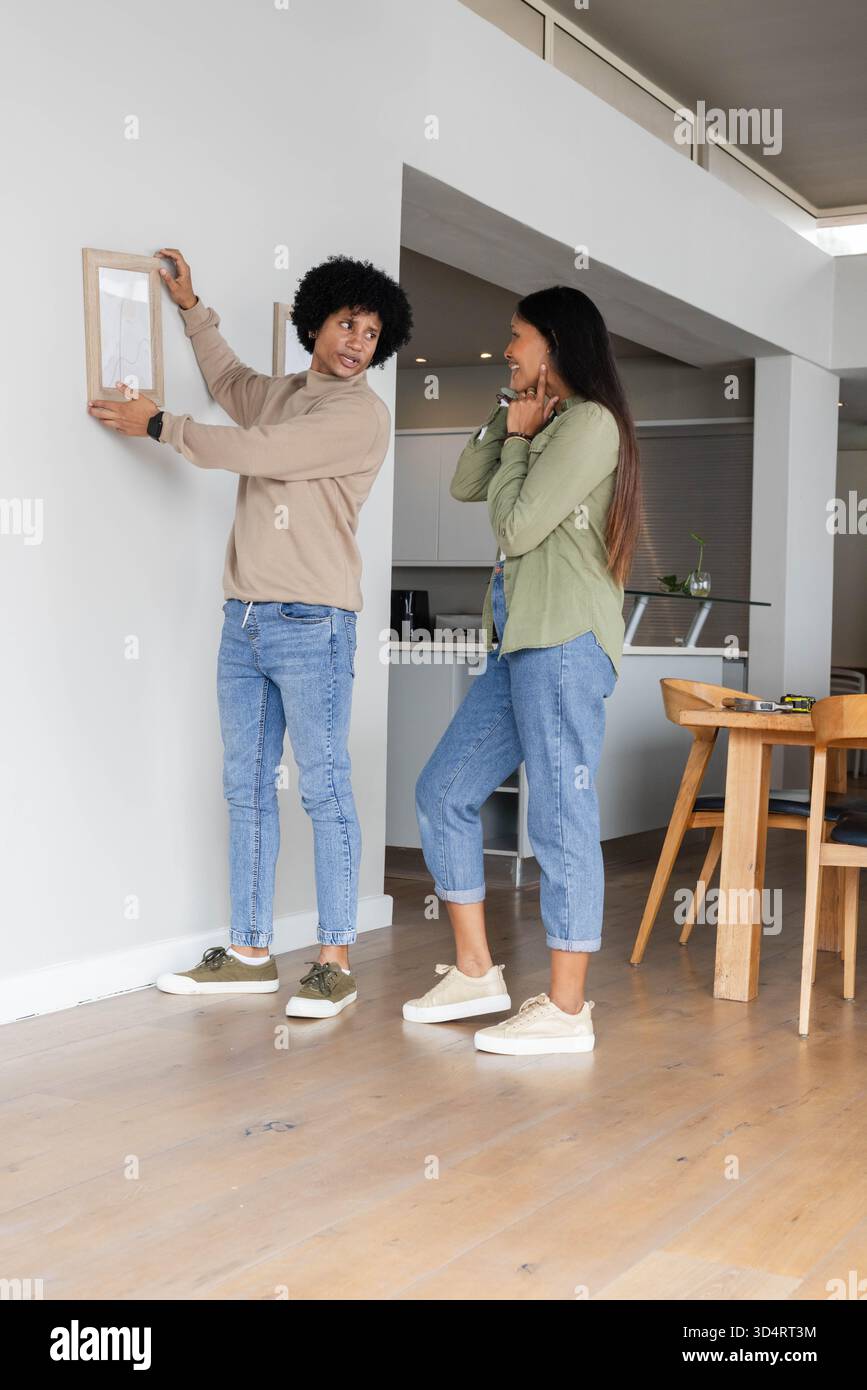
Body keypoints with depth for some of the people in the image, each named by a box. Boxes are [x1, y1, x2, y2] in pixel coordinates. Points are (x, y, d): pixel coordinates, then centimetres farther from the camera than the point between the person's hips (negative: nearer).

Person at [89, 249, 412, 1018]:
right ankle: (250, 952, 16)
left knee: (325, 789, -5)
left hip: (311, 623, -7)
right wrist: (192, 306, 40)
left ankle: (336, 961, -1)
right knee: (247, 787, 9)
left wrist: (158, 424, -2)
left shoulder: (361, 413, -5)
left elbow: (260, 452, -13)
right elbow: (229, 380, 43)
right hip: (244, 617, 7)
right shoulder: (277, 393, 18)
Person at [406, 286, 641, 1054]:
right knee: (442, 793, 10)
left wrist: (519, 437, 1)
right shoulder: (546, 423, 22)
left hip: (565, 645, -10)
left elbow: (520, 525, -11)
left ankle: (567, 1011, -1)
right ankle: (476, 973, 18)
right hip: (520, 645, 10)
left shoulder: (590, 422, -7)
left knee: (561, 820, -7)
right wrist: (508, 421, 11)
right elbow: (464, 487, 19)